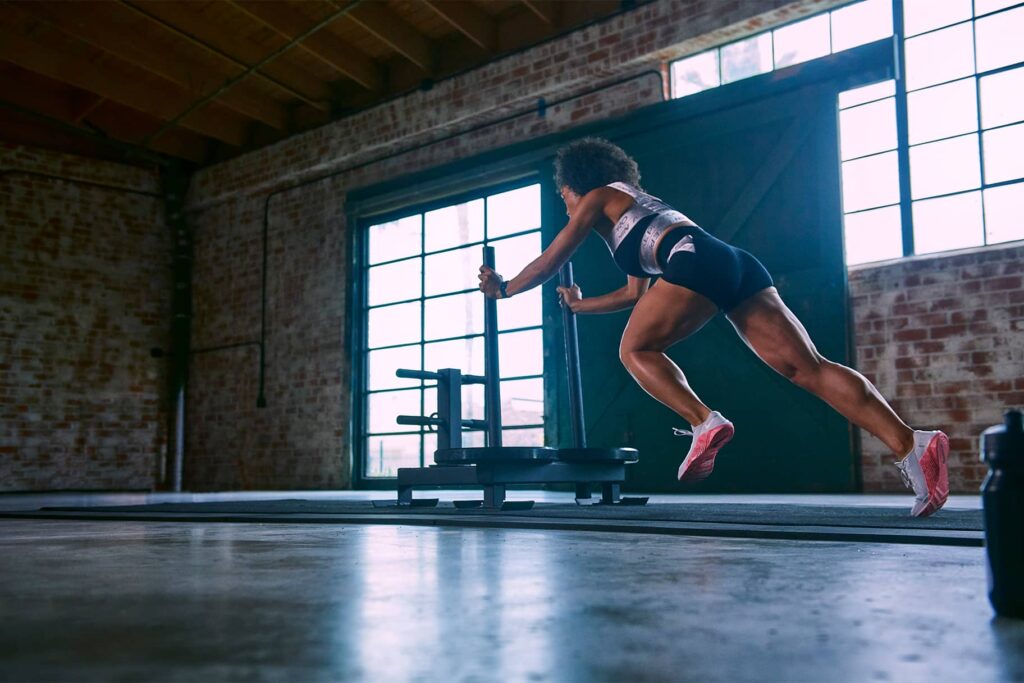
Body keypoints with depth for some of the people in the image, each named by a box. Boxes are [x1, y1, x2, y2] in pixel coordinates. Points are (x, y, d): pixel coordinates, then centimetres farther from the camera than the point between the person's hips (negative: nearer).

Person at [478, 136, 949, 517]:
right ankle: (911, 445, -19)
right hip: (738, 265, 8)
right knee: (808, 368, -6)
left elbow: (553, 259, 20)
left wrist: (504, 288, 34)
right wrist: (579, 305, 57)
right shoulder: (639, 208, 41)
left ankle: (705, 423, -18)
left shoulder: (598, 198, 19)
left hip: (696, 262, -8)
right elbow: (636, 293, 46)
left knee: (636, 350, 6)